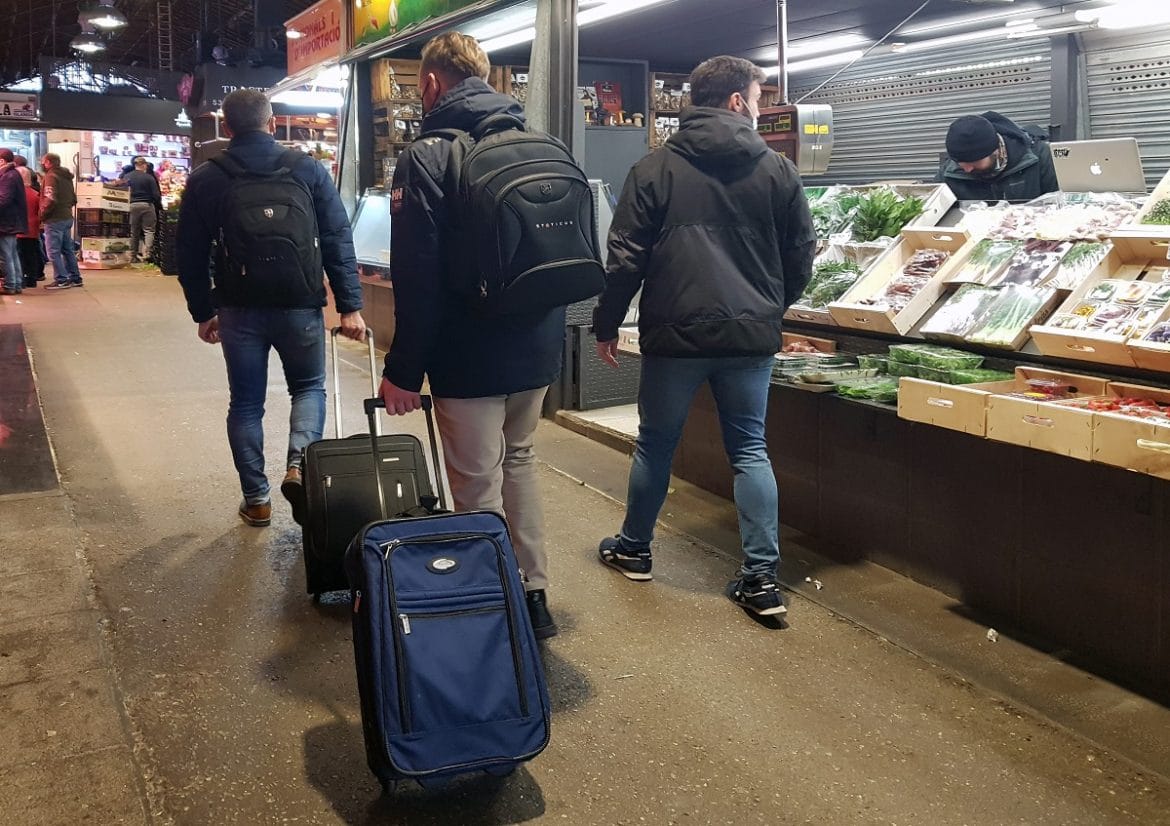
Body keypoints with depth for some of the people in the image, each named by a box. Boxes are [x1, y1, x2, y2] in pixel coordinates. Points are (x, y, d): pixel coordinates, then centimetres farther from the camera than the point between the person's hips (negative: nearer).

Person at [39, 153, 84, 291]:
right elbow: (73, 198, 18)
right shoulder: (67, 177, 14)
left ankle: (61, 280, -5)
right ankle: (75, 278, 17)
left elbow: (50, 199, -21)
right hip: (67, 217, 9)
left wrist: (42, 215, -12)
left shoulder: (51, 177, -12)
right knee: (68, 249, 14)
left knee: (53, 251, -4)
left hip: (55, 219, -9)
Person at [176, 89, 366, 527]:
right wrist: (350, 306, -3)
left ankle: (256, 498, 15)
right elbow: (338, 240, -5)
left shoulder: (205, 179, 2)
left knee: (246, 402, 13)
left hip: (239, 309, 1)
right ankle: (299, 463, -5)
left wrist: (203, 312, 14)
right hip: (300, 305, 0)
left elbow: (190, 253, 5)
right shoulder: (308, 169, -1)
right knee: (308, 386, 19)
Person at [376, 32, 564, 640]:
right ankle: (534, 597, 26)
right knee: (518, 461, 22)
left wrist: (404, 369, -12)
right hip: (538, 347, 7)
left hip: (470, 356, -6)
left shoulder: (426, 157, -11)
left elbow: (417, 276, -17)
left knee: (479, 487, 5)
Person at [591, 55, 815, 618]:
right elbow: (801, 255, 7)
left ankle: (633, 550, 31)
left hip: (675, 332, -1)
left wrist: (606, 324, 6)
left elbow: (625, 258, -5)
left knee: (655, 444, 15)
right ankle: (762, 578, 7)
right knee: (749, 450, 9)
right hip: (752, 336, 1)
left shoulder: (654, 169, -2)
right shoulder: (778, 170, 2)